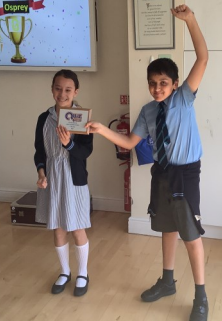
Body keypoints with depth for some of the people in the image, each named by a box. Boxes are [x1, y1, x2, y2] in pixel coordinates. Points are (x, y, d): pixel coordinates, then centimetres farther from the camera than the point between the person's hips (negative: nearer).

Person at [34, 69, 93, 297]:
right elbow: (39, 151, 5)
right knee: (57, 230, 14)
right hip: (51, 180, 3)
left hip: (74, 180, -3)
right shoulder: (44, 118, 2)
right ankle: (64, 272, 33)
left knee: (78, 231, 7)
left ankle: (82, 275, 27)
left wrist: (69, 144, -33)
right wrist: (41, 173, -10)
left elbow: (86, 152, -15)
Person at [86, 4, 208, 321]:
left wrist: (190, 20, -26)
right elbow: (130, 142, 5)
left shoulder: (184, 98, -8)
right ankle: (167, 281, 38)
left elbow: (203, 59, -18)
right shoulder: (148, 111, 3)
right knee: (167, 229, 19)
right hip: (161, 173, 5)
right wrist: (103, 130, -9)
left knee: (191, 235, 2)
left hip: (185, 173, -5)